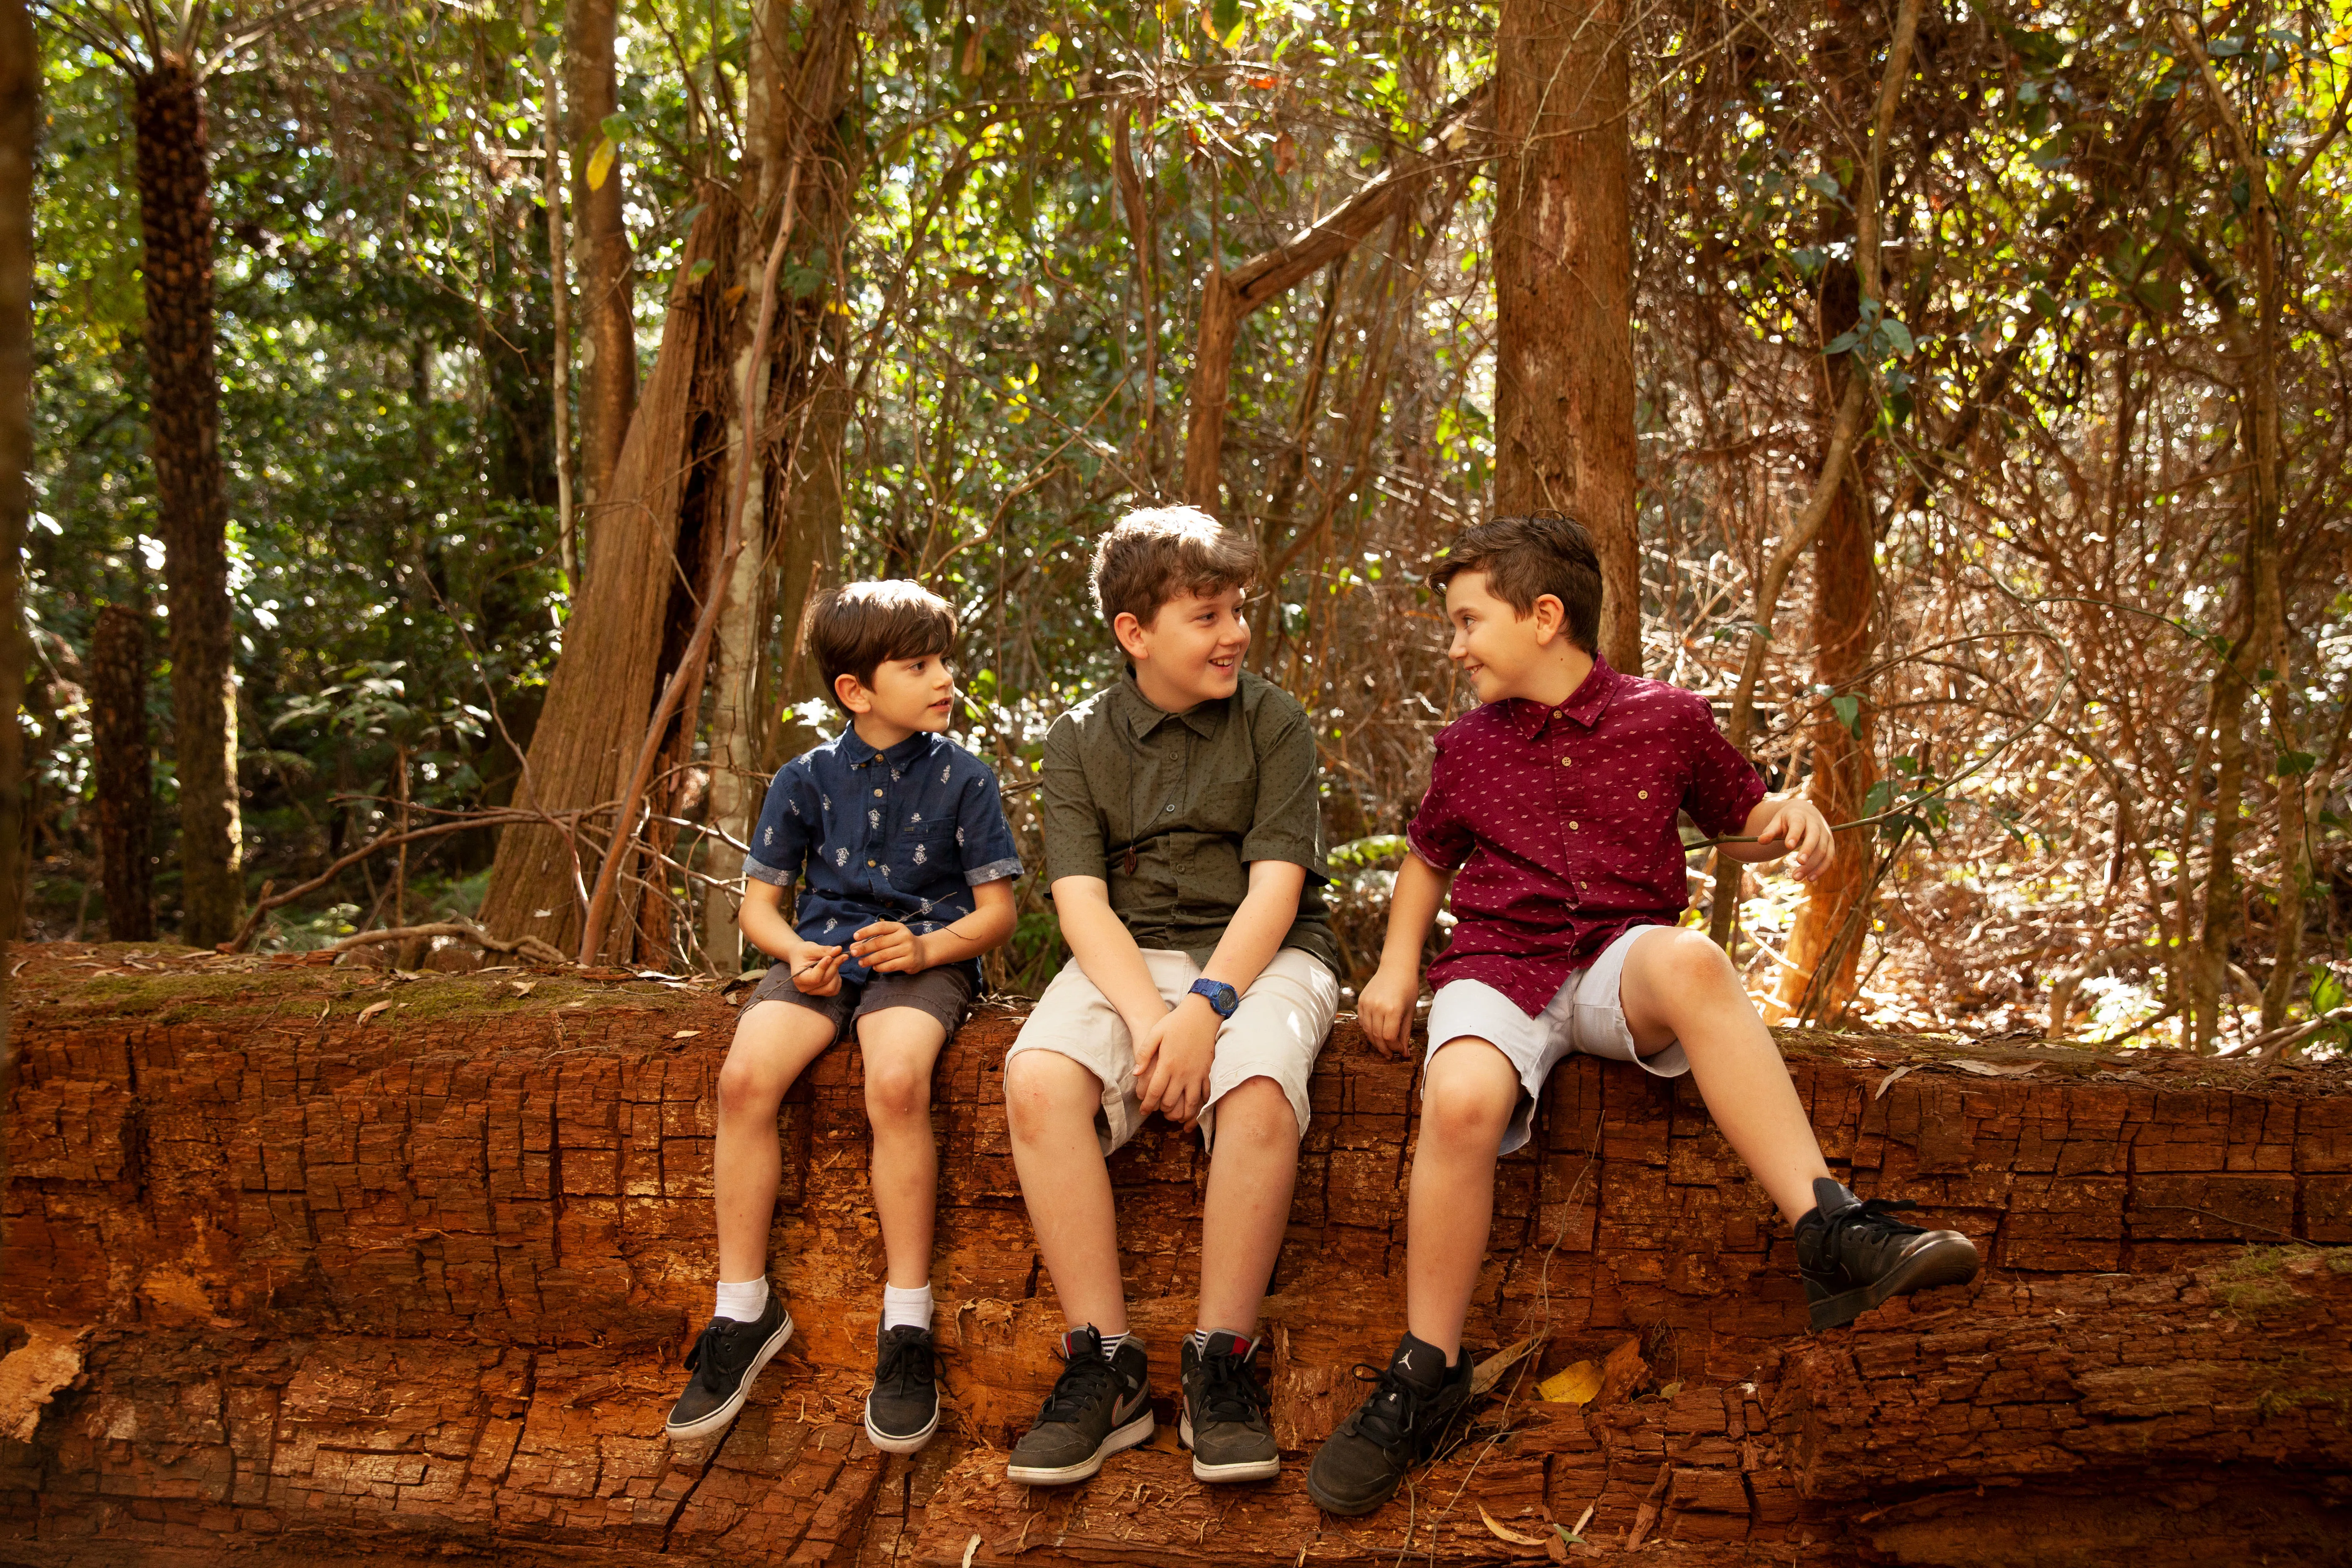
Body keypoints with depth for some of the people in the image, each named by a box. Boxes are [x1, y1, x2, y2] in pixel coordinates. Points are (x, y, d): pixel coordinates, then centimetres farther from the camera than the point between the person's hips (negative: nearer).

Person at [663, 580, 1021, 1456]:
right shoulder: (807, 779, 10)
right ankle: (744, 1311, -14)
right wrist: (797, 953, -8)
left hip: (925, 957, -2)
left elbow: (996, 908, 4)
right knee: (745, 1075, -28)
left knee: (897, 1079, -36)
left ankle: (907, 1326, -25)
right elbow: (759, 901, 14)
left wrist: (928, 948, -16)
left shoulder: (962, 778, 4)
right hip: (821, 954, 3)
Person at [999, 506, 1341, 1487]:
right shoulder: (1081, 740, 8)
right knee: (1039, 1082, -30)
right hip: (1129, 957, 2)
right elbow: (1081, 899, -3)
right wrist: (1147, 1018, -21)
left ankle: (1221, 1362, -21)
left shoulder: (1273, 723, 4)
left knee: (1258, 1091, -35)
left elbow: (1275, 887, -6)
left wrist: (1205, 1008, -22)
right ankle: (1104, 1365, -21)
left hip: (1260, 955, -1)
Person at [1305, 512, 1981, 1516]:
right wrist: (1396, 968, 15)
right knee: (1460, 1098, -35)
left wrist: (1796, 821, -2)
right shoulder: (1469, 747, 15)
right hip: (1498, 967, 1)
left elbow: (1738, 822, 21)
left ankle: (1833, 1235, -44)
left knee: (1686, 958, -40)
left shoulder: (1665, 720, 9)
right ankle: (1426, 1376, -18)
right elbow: (1427, 860, 30)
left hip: (1620, 969, -1)